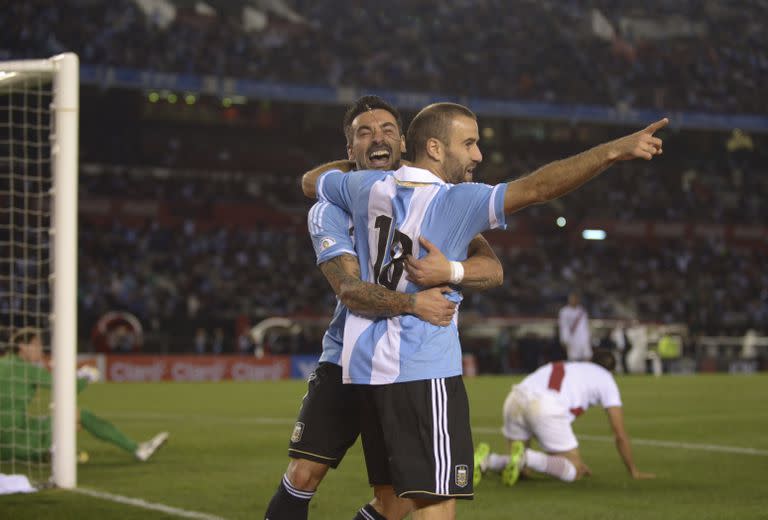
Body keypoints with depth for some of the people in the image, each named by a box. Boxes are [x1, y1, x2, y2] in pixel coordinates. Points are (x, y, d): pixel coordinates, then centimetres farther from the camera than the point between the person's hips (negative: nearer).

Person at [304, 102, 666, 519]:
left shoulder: (368, 187, 6)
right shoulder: (457, 202, -13)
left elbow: (310, 182, 26)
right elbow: (537, 188, -25)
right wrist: (614, 151, -29)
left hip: (363, 364, 8)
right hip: (422, 370, -8)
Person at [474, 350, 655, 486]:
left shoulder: (567, 368, 42)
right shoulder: (606, 379, 25)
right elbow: (620, 434, 23)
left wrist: (576, 460, 60)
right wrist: (634, 472, 35)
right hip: (546, 408, -6)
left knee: (518, 467, 23)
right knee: (574, 472, 8)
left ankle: (485, 460, -9)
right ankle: (525, 458, -18)